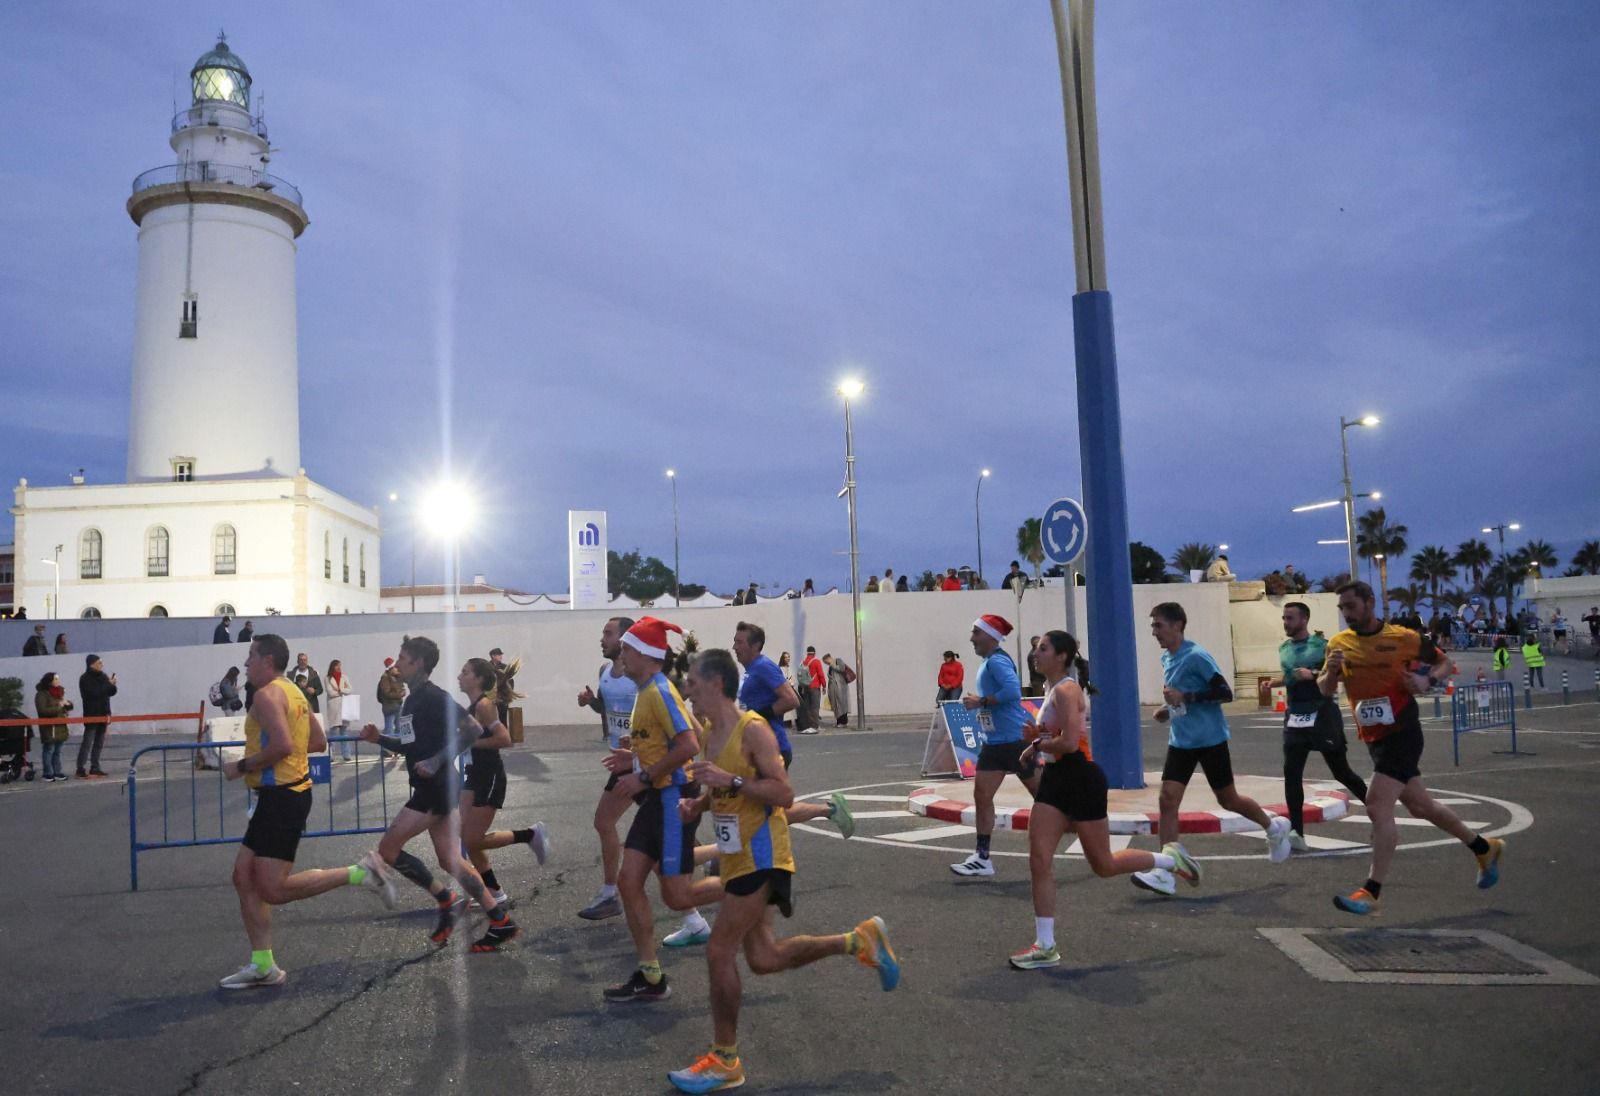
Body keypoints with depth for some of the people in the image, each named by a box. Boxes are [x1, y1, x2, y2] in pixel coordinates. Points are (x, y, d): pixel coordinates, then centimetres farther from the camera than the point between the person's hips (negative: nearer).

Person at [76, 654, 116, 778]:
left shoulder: (103, 676, 9)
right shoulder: (85, 679, -10)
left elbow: (112, 692, 8)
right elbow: (94, 693, -22)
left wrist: (112, 685, -11)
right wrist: (109, 685, -18)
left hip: (103, 714, 6)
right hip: (91, 715, -6)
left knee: (99, 742, 9)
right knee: (87, 742, -7)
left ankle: (95, 768, 14)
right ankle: (80, 769, -5)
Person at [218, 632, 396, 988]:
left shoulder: (268, 694, -13)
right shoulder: (293, 692, 16)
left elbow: (282, 746, -26)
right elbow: (318, 742, 21)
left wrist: (242, 766, -13)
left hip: (281, 797, -10)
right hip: (285, 795, 10)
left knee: (273, 890, -9)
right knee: (244, 876, 11)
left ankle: (360, 873, -9)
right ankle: (262, 965, 14)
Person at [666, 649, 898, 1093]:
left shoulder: (753, 729, -18)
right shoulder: (711, 732, 9)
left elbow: (784, 794, -23)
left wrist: (730, 780, -31)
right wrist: (699, 803, 3)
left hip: (760, 857, -9)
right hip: (736, 857, 10)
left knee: (719, 951, -7)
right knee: (764, 959, 13)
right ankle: (859, 941, 27)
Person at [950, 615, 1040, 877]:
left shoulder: (997, 661, -15)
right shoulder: (987, 663, 14)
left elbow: (1012, 690, -30)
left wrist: (981, 701, -23)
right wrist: (979, 703, 8)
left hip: (1014, 740, -9)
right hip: (993, 742, 9)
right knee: (981, 795, 2)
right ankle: (982, 858, 5)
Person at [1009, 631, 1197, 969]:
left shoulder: (1065, 690, -18)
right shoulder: (1052, 689, 12)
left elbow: (1069, 742, -28)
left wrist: (1037, 745, -12)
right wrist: (1037, 740, 5)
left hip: (1080, 779, -9)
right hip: (1055, 778, 9)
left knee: (1104, 865, 6)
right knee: (1039, 860, -1)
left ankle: (1170, 858, 29)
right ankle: (1045, 946, 4)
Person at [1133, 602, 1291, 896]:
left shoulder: (1196, 656, -16)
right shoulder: (1166, 658, 9)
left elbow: (1226, 693, -18)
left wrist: (1186, 698, -26)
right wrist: (1169, 712, 7)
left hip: (1210, 739, -6)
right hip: (1180, 741, 6)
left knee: (1228, 800, 10)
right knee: (1167, 799, -7)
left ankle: (1274, 828, 40)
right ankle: (1166, 873, -8)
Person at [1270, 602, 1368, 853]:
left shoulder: (1322, 645, -9)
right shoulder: (1284, 649, 10)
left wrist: (1314, 674, -28)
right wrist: (1273, 683, 9)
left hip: (1322, 715, -5)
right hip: (1295, 718, 5)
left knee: (1341, 772, 7)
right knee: (1291, 773, -7)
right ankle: (1297, 833, -6)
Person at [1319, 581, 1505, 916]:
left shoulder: (1404, 638, -9)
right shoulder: (1339, 643, 1)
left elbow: (1444, 662, 5)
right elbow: (1325, 691, 4)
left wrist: (1427, 681, -15)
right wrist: (1332, 671, -17)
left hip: (1402, 734, -6)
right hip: (1374, 738, 6)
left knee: (1378, 806, -16)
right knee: (1420, 806, 18)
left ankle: (1372, 892, -10)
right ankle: (1484, 847, 40)